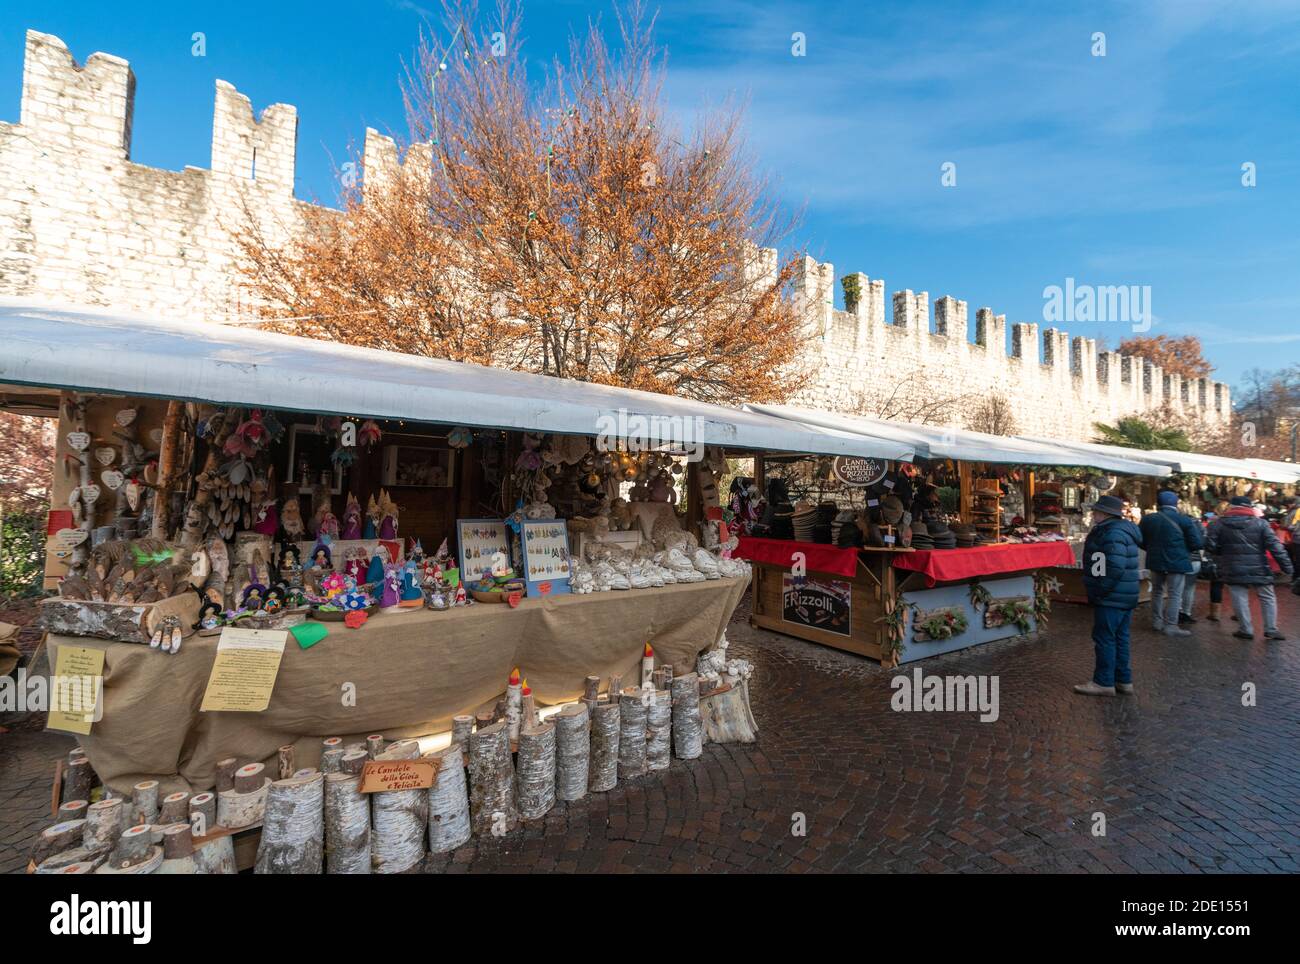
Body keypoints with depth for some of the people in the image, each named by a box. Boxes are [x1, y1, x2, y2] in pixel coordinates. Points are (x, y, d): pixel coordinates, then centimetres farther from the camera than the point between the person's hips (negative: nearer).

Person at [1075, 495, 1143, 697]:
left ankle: (1104, 682, 6)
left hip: (1112, 597, -10)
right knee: (1119, 638, 16)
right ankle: (1123, 680, 25)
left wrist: (1099, 591, -19)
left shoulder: (1113, 533, -20)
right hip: (1124, 595, 10)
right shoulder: (1120, 529, 14)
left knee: (1104, 638, -2)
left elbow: (1115, 568, -29)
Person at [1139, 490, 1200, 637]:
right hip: (1176, 562, -4)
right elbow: (1197, 543, -8)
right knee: (1174, 595, 1)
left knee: (1157, 592, 17)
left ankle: (1156, 622, 23)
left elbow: (1141, 540, 8)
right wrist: (1182, 547, 11)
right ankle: (1170, 626, 1)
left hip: (1155, 561, 4)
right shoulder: (1184, 520, -10)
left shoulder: (1147, 518, 1)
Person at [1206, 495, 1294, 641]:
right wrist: (1286, 565, 0)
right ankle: (1271, 630, 18)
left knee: (1240, 598, 6)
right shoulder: (1260, 523, -2)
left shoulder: (1218, 523, -3)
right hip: (1259, 568, 1)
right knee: (1267, 598, 15)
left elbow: (1211, 546, -6)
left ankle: (1245, 630, 10)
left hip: (1233, 569, -1)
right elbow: (1275, 546, -5)